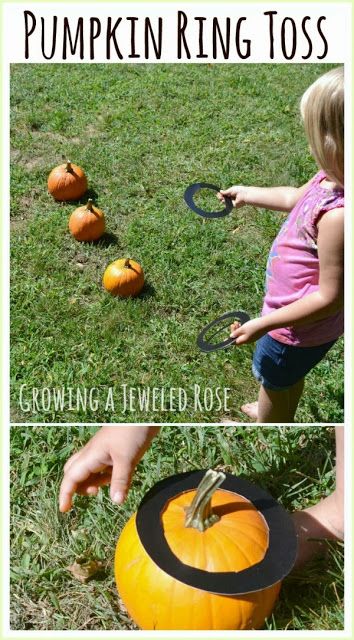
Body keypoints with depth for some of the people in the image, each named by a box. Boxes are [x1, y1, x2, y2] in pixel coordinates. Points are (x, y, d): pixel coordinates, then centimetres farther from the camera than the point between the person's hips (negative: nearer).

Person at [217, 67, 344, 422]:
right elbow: (293, 198, 11)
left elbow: (330, 297, -32)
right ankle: (279, 414, 62)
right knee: (289, 379, 34)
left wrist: (263, 324, -25)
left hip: (298, 327, -8)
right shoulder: (329, 179, -11)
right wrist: (246, 194, 24)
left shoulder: (336, 216, -39)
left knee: (273, 382, 22)